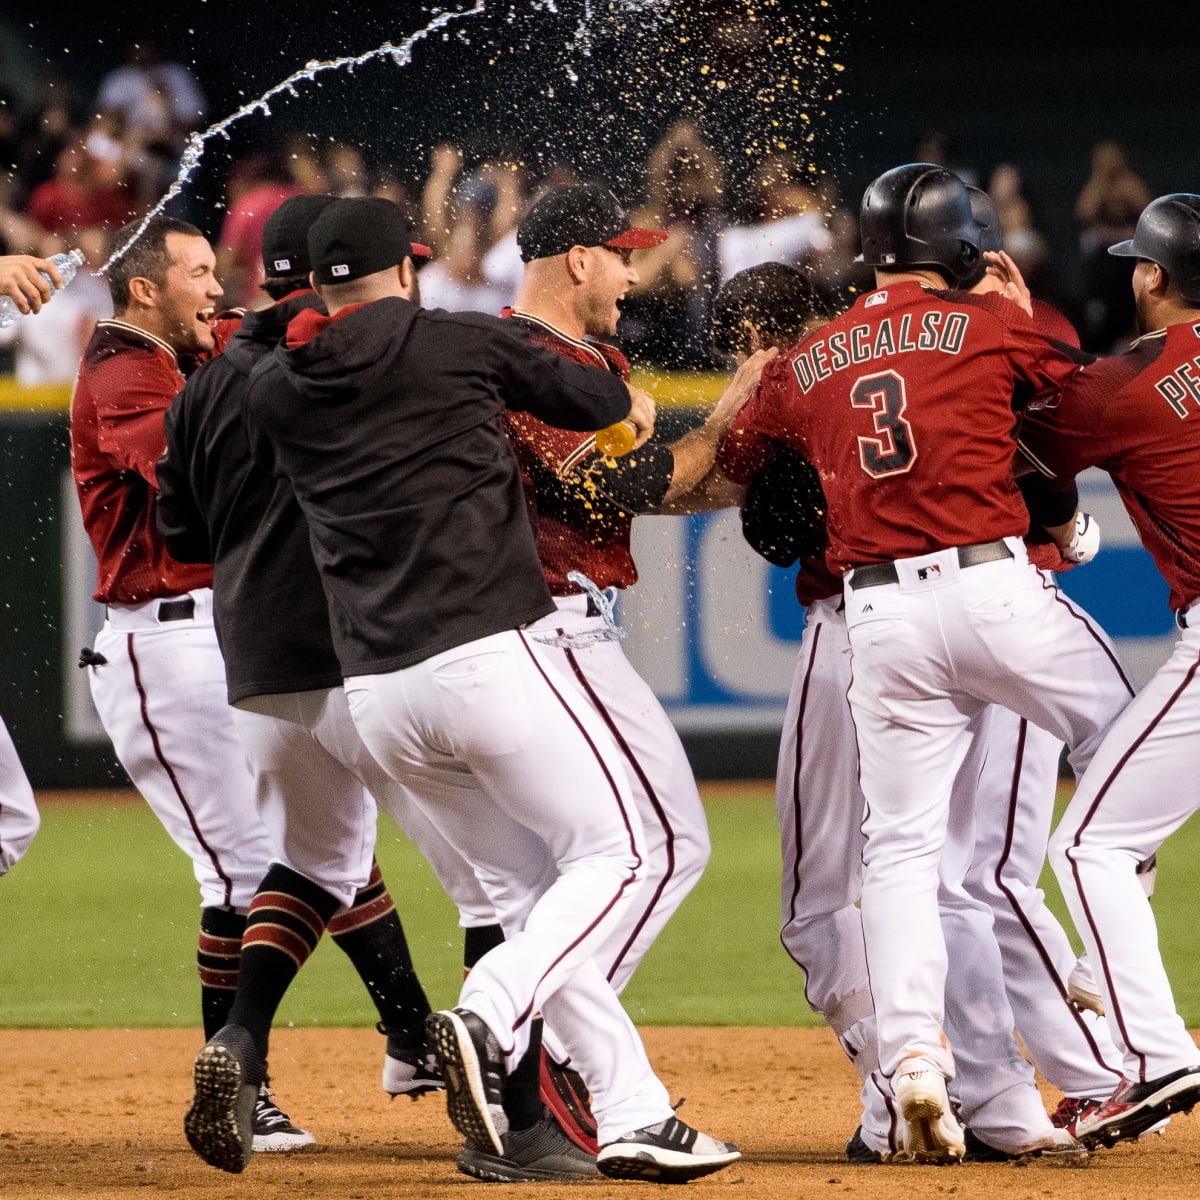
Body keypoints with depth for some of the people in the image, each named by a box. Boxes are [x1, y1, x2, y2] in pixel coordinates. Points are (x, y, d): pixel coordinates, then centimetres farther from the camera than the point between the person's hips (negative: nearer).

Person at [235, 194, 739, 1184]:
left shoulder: (276, 391, 8)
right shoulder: (459, 344, 0)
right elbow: (603, 403, 14)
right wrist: (635, 406, 38)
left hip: (376, 692, 5)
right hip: (485, 657, -5)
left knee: (528, 889, 13)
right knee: (609, 852, 3)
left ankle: (632, 1113, 8)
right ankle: (489, 1022, -20)